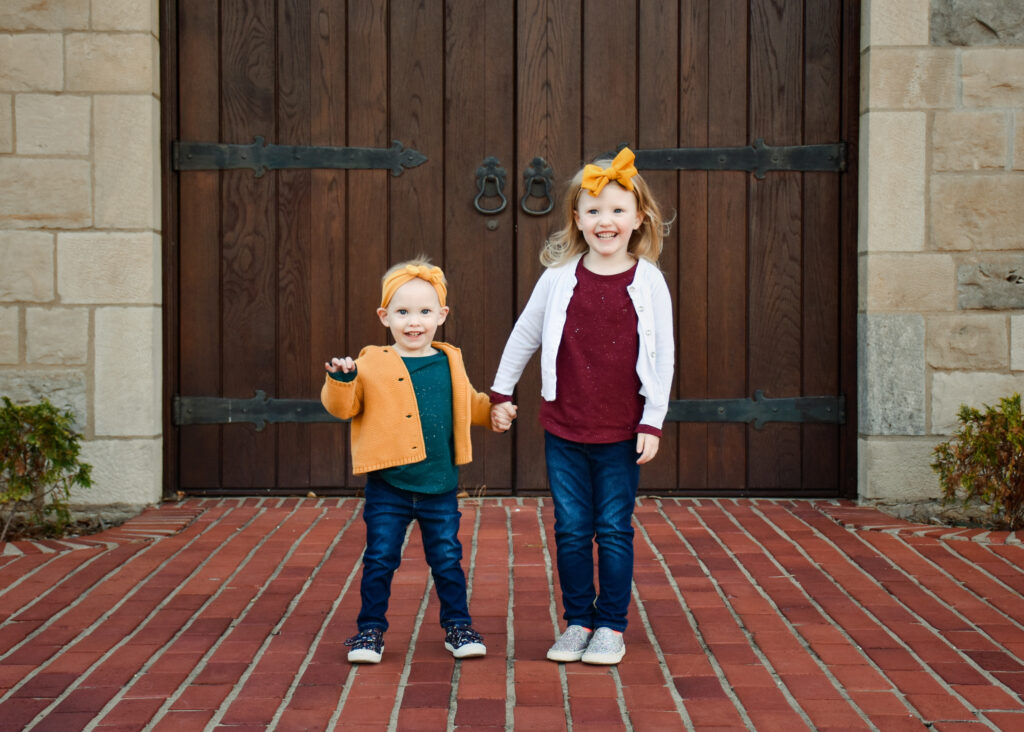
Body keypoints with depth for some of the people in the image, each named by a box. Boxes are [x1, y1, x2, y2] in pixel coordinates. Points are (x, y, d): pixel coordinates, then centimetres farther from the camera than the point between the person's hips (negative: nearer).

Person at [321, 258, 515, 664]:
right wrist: (340, 381, -23)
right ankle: (370, 630, 17)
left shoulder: (449, 362, 8)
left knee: (447, 559, 10)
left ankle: (458, 626, 23)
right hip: (388, 487, -3)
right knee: (379, 559, 3)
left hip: (439, 486, 3)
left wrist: (492, 411, 12)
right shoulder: (372, 364, -5)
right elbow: (343, 406, -6)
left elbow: (467, 401, 26)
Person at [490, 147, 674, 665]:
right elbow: (524, 337, 12)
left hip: (622, 432, -1)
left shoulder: (648, 281, -3)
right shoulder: (559, 278, -1)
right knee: (571, 530, 8)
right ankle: (577, 621, 21)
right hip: (564, 428, 1)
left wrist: (652, 423, -4)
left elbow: (662, 356, -1)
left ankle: (612, 626, 18)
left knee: (614, 530, 5)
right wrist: (501, 392, 16)